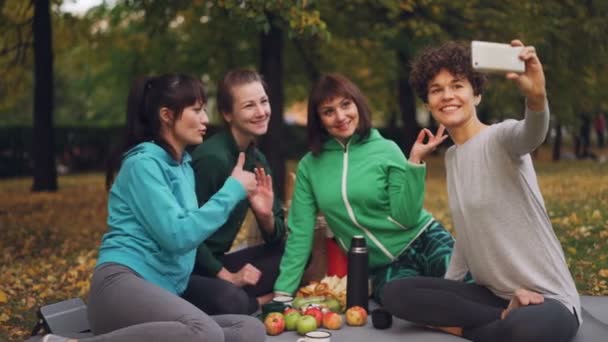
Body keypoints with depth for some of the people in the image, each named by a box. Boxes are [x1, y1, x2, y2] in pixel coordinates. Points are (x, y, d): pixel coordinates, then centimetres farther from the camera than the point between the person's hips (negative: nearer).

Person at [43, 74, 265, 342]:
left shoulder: (183, 166, 20)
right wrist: (232, 190, -7)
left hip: (162, 296, 8)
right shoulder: (144, 162, -5)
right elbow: (178, 236, -15)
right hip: (123, 284, -8)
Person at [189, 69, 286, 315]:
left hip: (217, 263, 8)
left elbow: (277, 238, 8)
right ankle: (261, 303, -4)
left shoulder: (257, 159, 4)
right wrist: (226, 276, -14)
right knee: (229, 301, -35)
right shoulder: (212, 158, -20)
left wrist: (266, 216, -14)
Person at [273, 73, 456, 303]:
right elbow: (300, 234, 4)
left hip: (423, 242, -1)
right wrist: (283, 292, -1)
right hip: (382, 267, 1)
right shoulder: (309, 166, 4)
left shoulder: (386, 150, -2)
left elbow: (406, 218, -8)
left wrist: (414, 162, -17)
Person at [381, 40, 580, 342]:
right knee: (396, 293, -12)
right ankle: (504, 317, -8)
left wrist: (536, 97, -60)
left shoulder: (500, 139, -12)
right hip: (491, 293, 8)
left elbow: (532, 133, -38)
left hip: (548, 299, -7)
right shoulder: (452, 156, 11)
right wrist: (445, 292, 15)